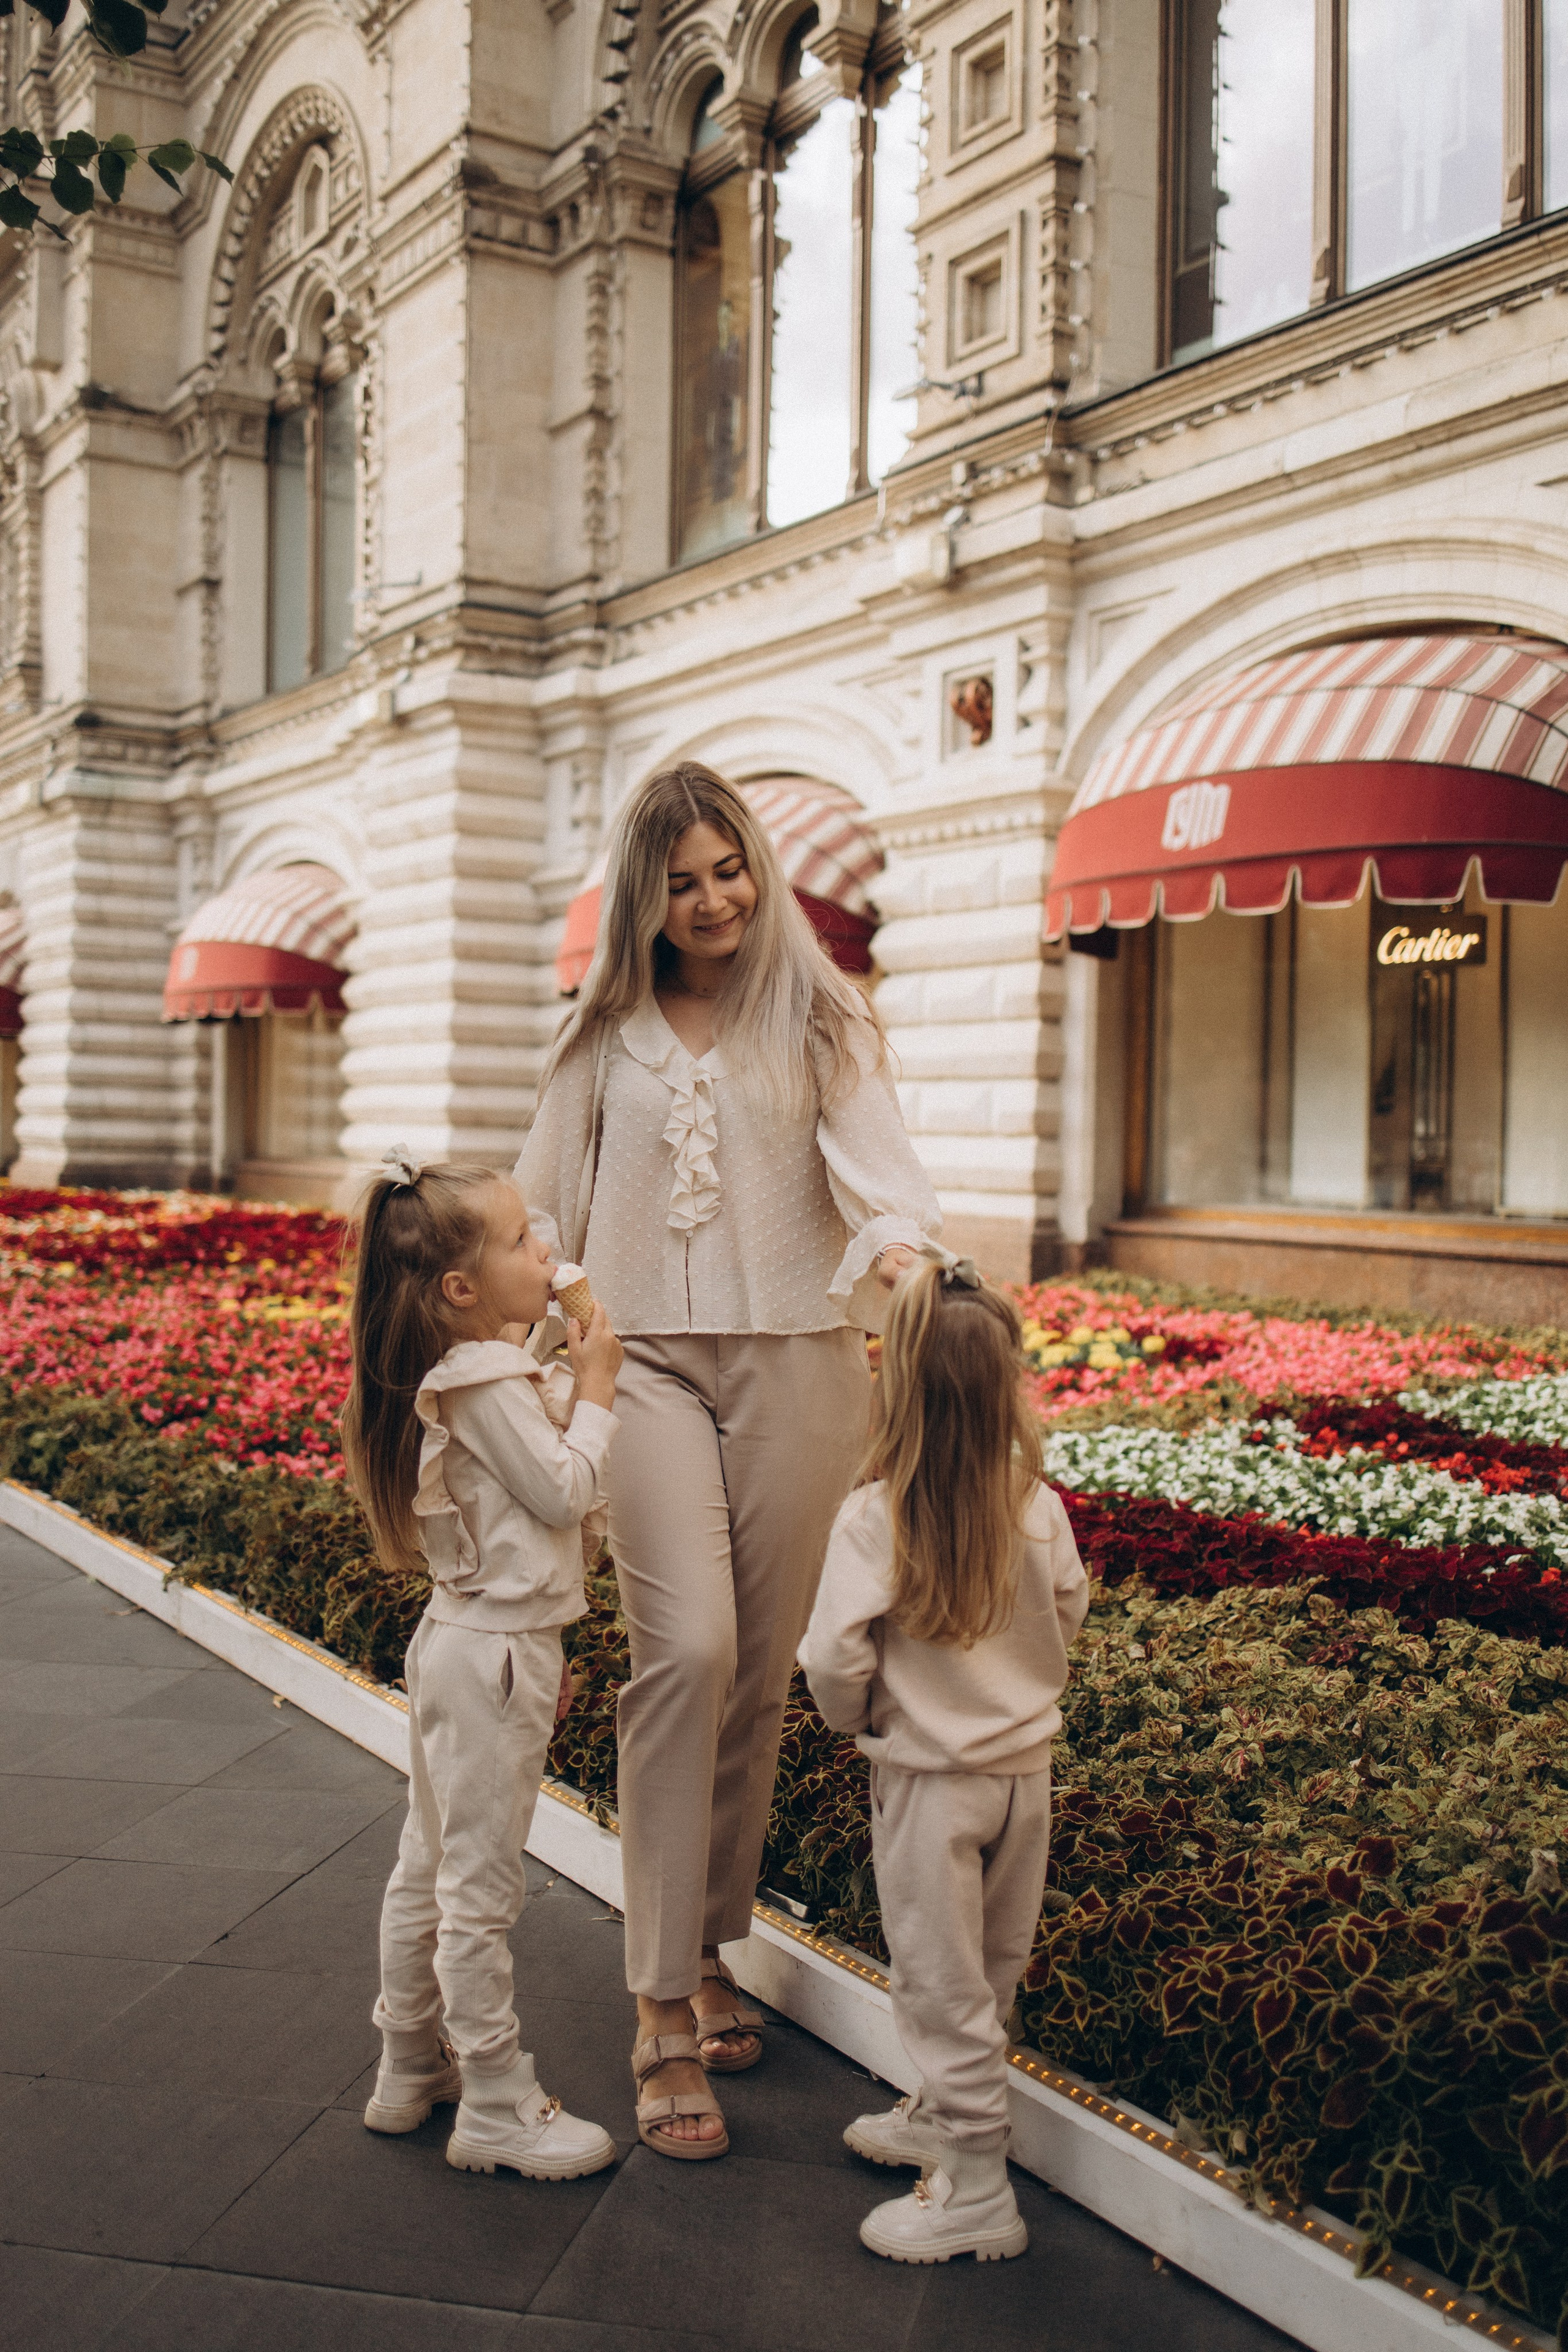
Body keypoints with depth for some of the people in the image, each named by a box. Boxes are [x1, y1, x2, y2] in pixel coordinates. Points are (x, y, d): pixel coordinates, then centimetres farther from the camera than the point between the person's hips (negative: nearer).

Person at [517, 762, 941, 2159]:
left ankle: (709, 1952, 26)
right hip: (645, 1360, 0)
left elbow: (879, 1166, -8)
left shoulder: (818, 1019, 6)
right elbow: (546, 1207, 16)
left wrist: (904, 1253, -30)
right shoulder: (608, 1034, 11)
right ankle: (664, 2018, -8)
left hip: (796, 1361, 0)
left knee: (761, 1672, 6)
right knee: (688, 1650, -16)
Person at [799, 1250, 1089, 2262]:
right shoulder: (1038, 1508, -9)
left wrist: (863, 1716, 1)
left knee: (941, 1980, 8)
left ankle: (976, 2189, 17)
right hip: (1026, 1763, 5)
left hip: (929, 1775, -5)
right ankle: (947, 2114, 41)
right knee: (992, 1971, 21)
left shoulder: (872, 1519, -21)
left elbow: (835, 1659, -21)